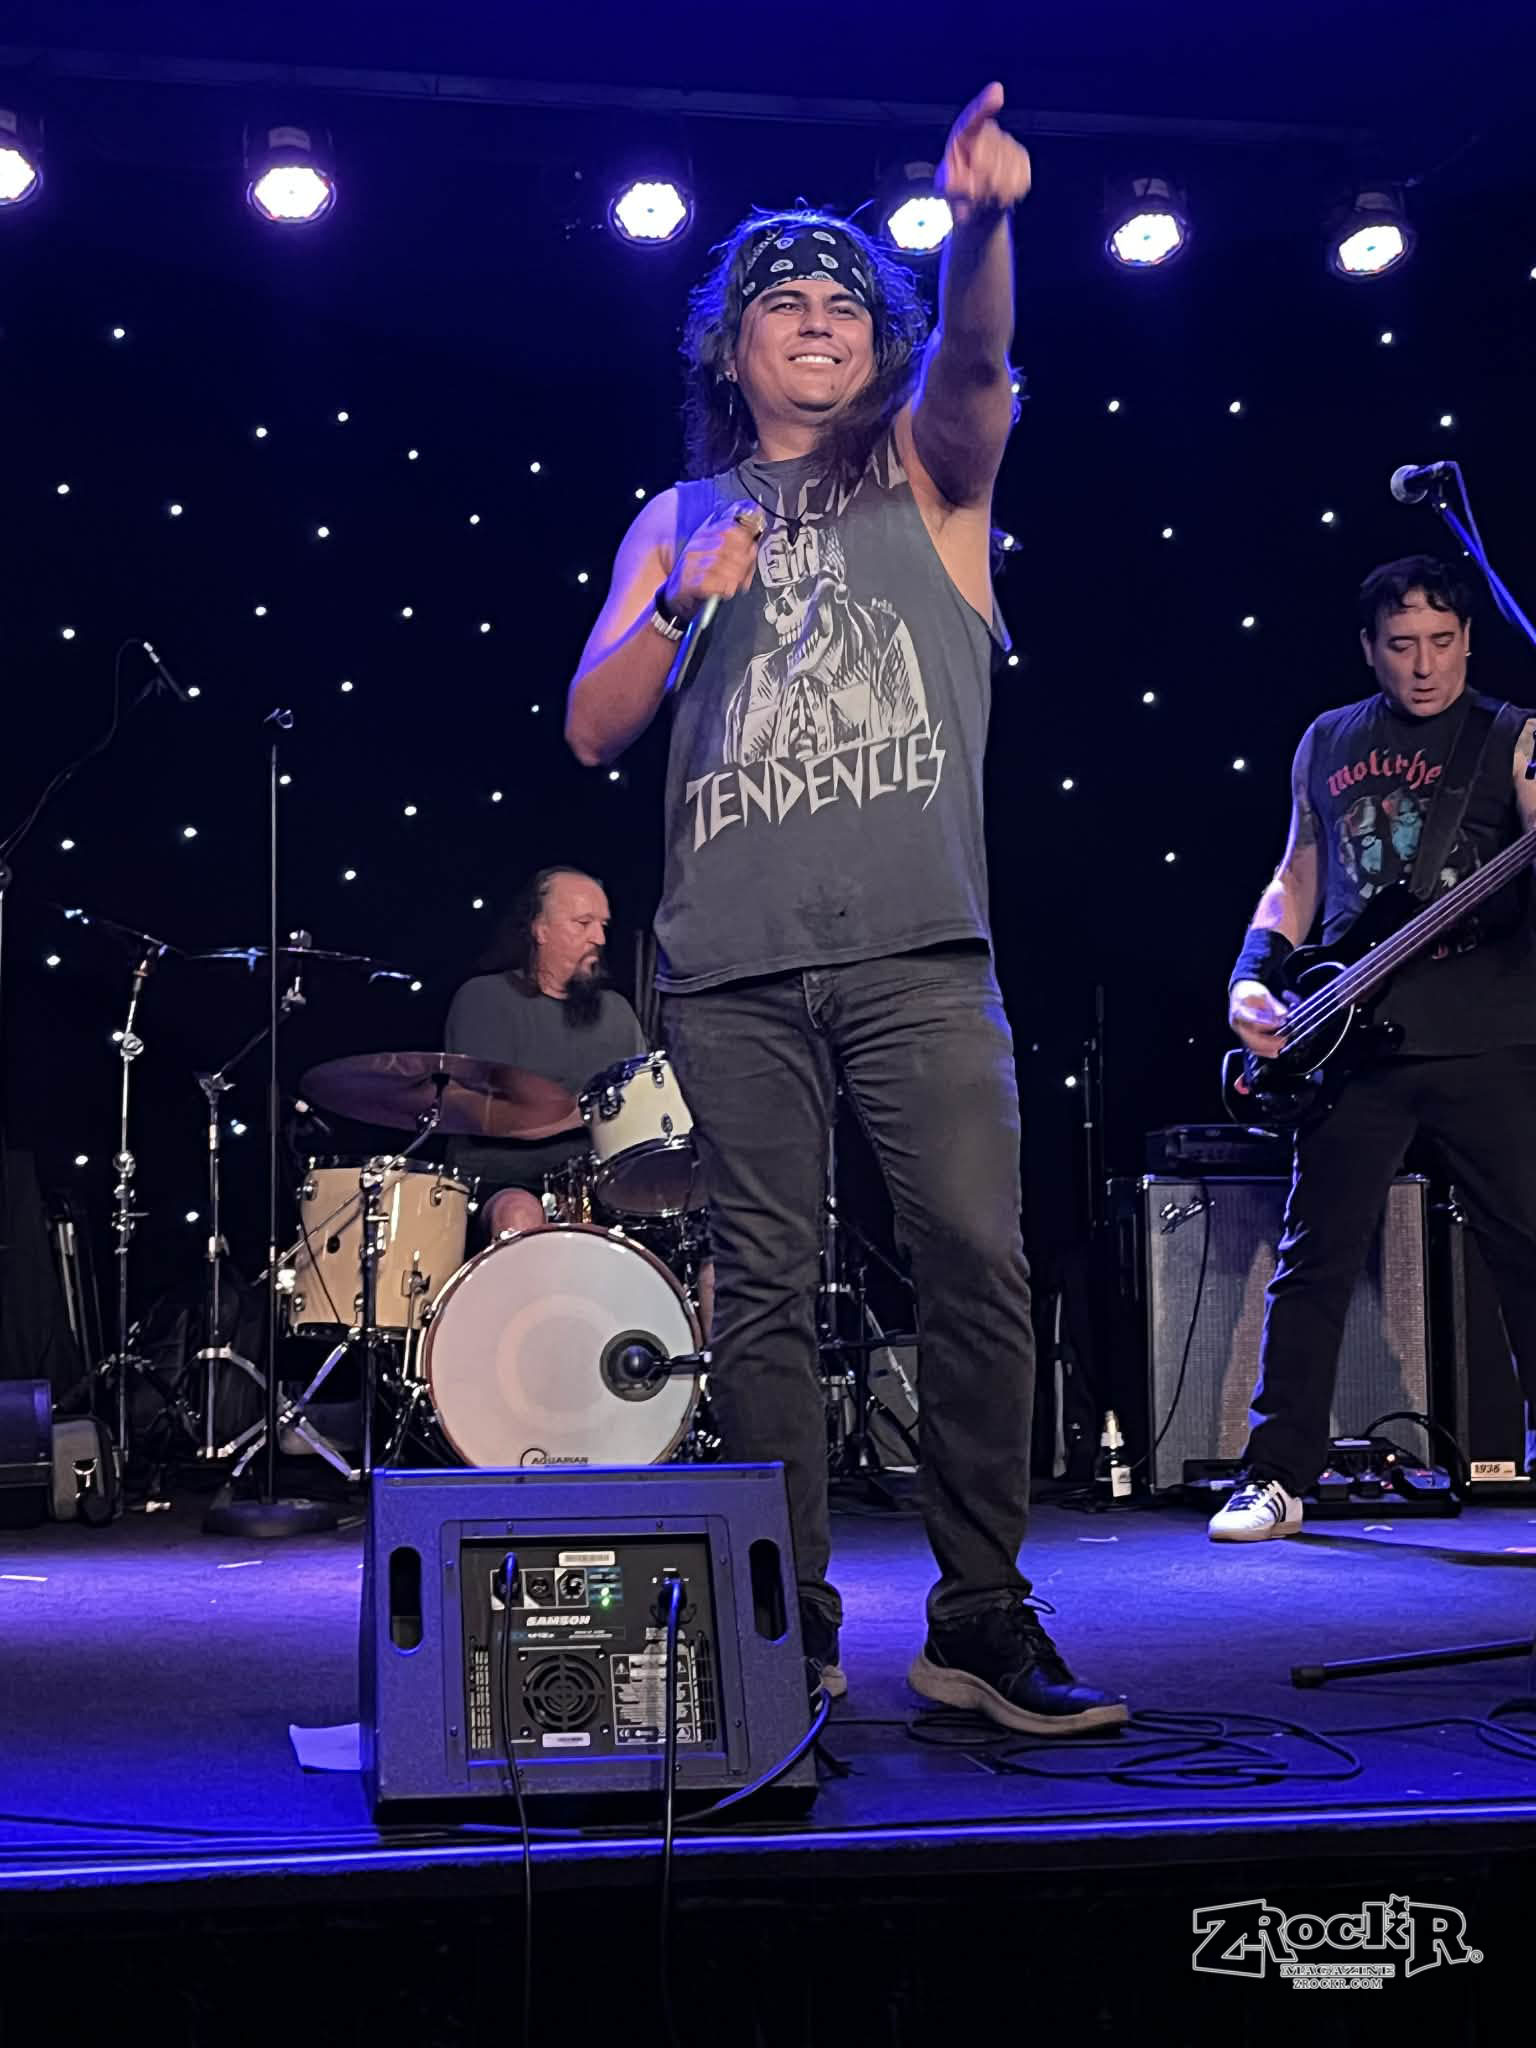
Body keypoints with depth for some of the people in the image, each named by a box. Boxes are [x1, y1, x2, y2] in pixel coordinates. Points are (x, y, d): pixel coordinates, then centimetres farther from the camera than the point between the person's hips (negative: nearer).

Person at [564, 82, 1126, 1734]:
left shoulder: (926, 467, 15)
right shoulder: (681, 518, 20)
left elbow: (975, 358, -8)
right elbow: (590, 730, 14)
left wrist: (980, 221, -28)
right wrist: (683, 603, -3)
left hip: (914, 946, -2)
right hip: (729, 963, 2)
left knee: (979, 1262, -11)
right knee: (762, 1293, 1)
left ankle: (980, 1624, -2)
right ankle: (790, 1636, 8)